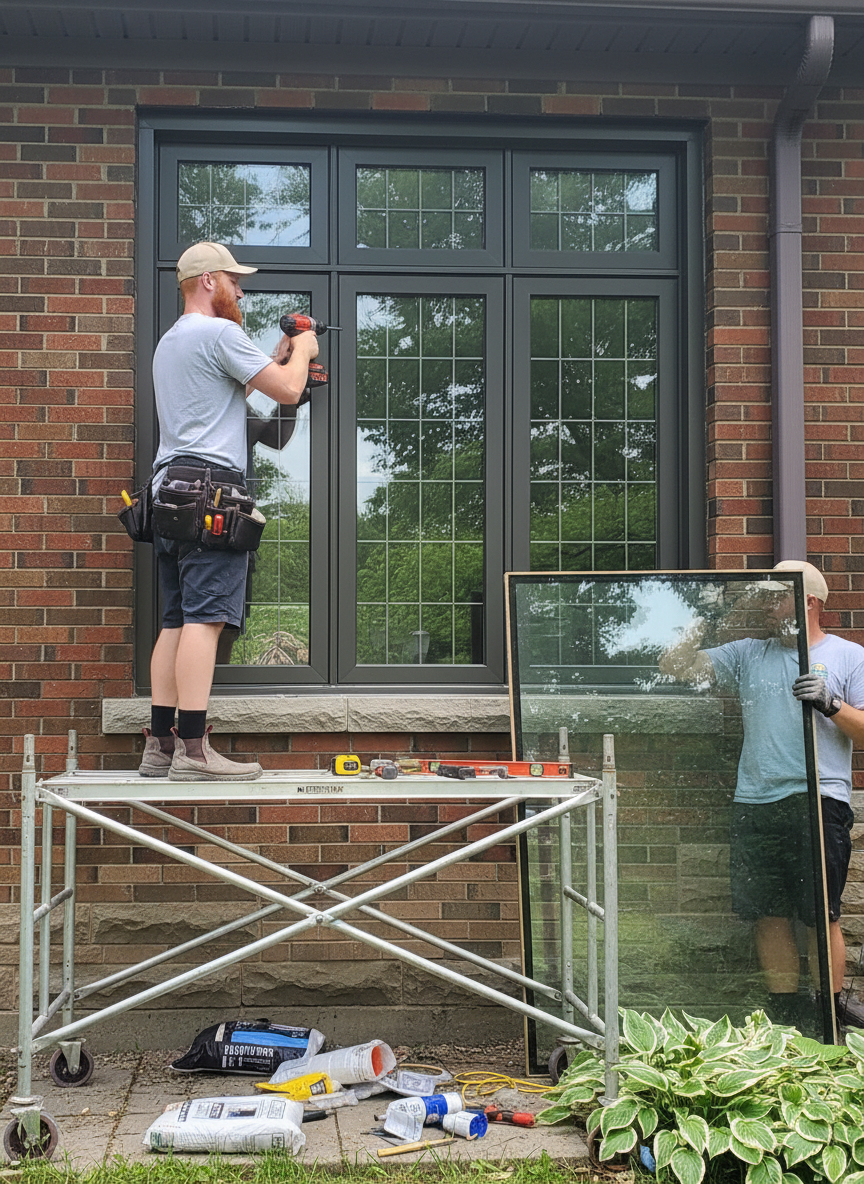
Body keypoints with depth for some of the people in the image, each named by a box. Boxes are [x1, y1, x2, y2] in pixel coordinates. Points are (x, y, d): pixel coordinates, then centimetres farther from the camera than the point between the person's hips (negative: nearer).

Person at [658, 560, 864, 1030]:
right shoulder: (749, 654, 17)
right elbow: (674, 666, 14)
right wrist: (696, 628, 1)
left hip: (817, 802, -3)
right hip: (755, 803, 4)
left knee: (821, 915, -5)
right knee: (768, 915, 6)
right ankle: (784, 1013, 17)